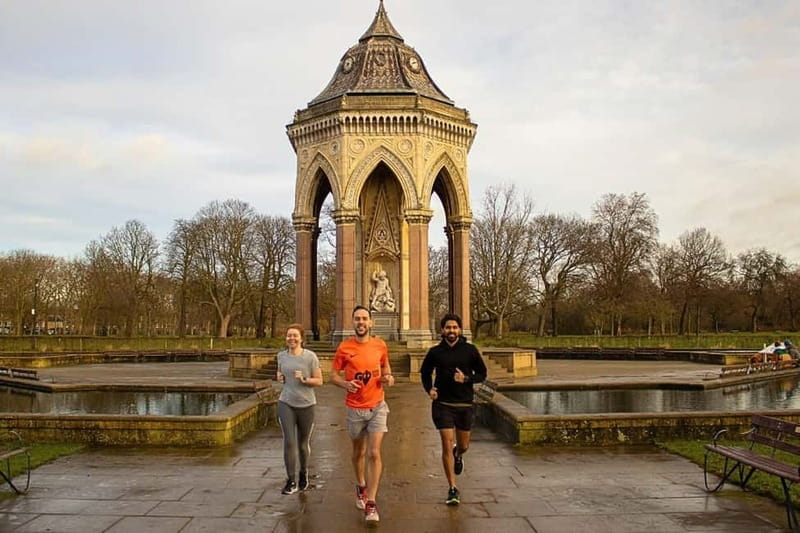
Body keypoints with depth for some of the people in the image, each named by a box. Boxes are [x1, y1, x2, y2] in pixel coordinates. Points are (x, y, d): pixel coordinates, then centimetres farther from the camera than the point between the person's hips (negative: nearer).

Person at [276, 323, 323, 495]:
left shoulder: (310, 357, -7)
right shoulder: (281, 355, 5)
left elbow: (319, 381, -4)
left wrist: (304, 380, -20)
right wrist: (279, 377, 2)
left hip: (306, 405, -2)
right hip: (286, 404, 2)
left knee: (303, 444, 10)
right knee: (289, 442, -10)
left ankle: (304, 472, 37)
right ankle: (291, 481, 0)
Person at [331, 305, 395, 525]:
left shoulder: (380, 345, -2)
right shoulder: (344, 347, -7)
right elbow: (333, 375, -1)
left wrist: (389, 378, -5)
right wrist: (345, 384, -21)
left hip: (377, 407, 0)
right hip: (355, 408, 0)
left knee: (374, 453, -8)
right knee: (358, 452, 17)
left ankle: (371, 503, -3)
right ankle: (361, 486, 43)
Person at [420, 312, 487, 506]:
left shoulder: (470, 350, -2)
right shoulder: (435, 352, -1)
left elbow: (482, 373, 5)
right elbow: (425, 372, 15)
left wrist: (466, 379, -14)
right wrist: (429, 389, -1)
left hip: (465, 404, 1)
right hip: (442, 404, -1)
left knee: (463, 445, 13)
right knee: (447, 445, -7)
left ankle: (458, 455, 51)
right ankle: (452, 489, 3)